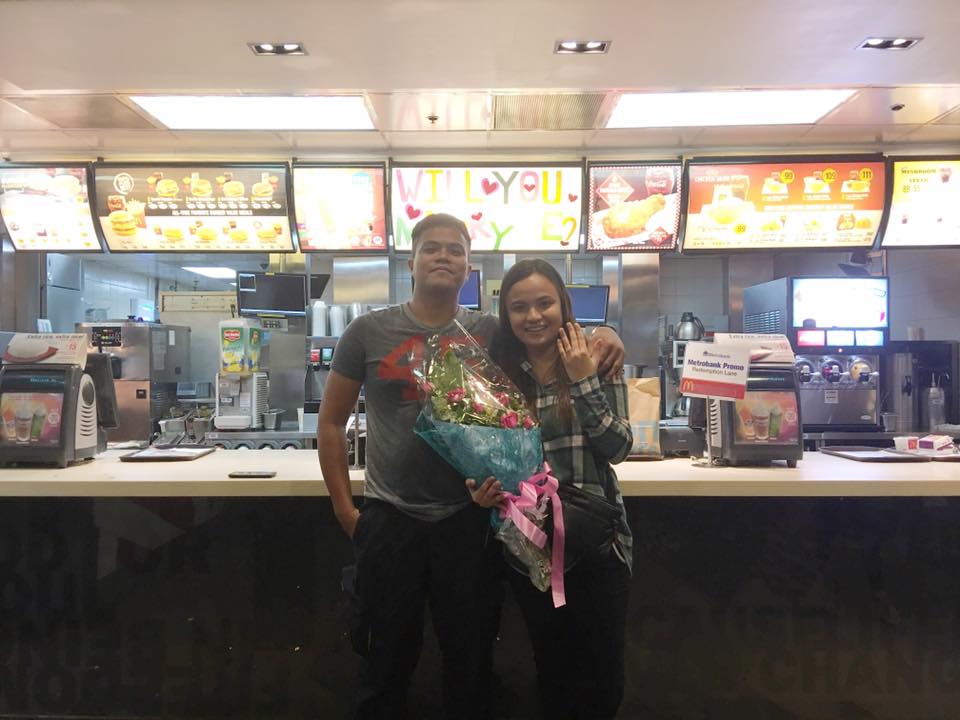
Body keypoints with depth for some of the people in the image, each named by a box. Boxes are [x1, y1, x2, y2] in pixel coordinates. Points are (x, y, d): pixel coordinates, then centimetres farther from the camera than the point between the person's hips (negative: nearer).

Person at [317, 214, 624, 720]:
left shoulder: (492, 333, 0)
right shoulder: (369, 332, -3)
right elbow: (331, 421, 3)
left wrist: (602, 340, -15)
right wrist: (343, 507, -1)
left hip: (469, 519, 1)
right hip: (389, 519, -1)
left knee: (470, 658, 18)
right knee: (387, 659, 17)